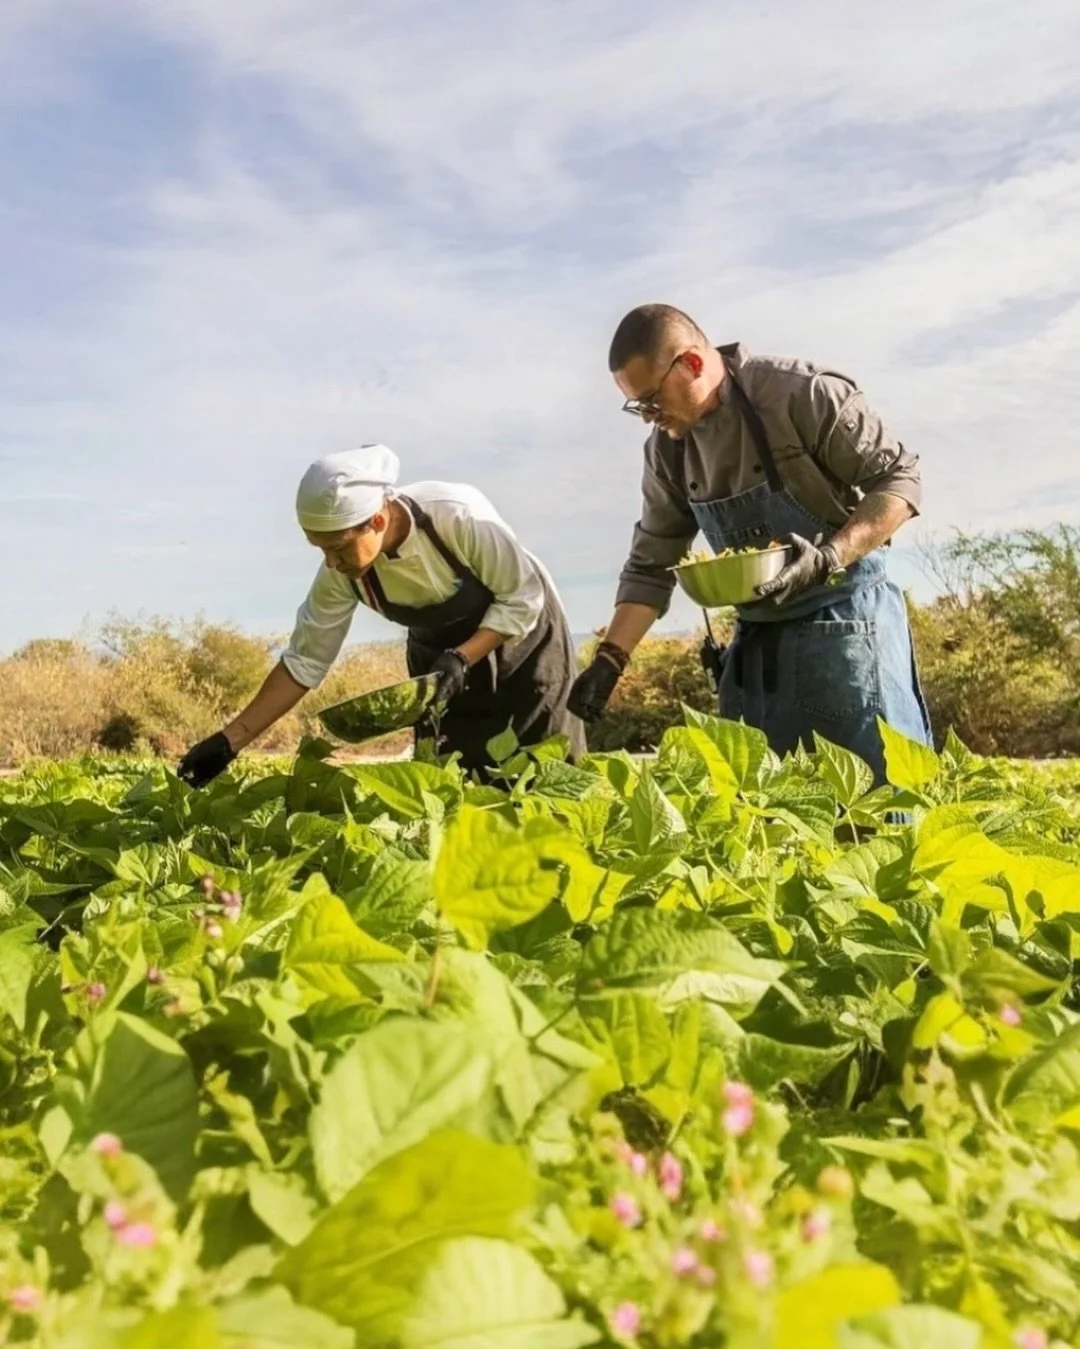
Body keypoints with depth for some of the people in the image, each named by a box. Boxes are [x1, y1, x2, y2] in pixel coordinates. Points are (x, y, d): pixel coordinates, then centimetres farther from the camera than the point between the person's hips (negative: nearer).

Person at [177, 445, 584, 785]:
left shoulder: (458, 515, -35)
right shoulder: (342, 571, -22)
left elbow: (524, 598, -23)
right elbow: (305, 660, -15)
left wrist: (461, 659, -34)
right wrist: (231, 741, -19)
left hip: (526, 640, -3)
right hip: (442, 659, 3)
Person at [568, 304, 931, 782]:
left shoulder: (803, 394, -14)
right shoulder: (667, 449, 3)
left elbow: (899, 479, -11)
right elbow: (650, 567, 7)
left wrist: (828, 558, -26)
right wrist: (609, 658, -5)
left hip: (846, 620, -6)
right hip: (756, 640, 6)